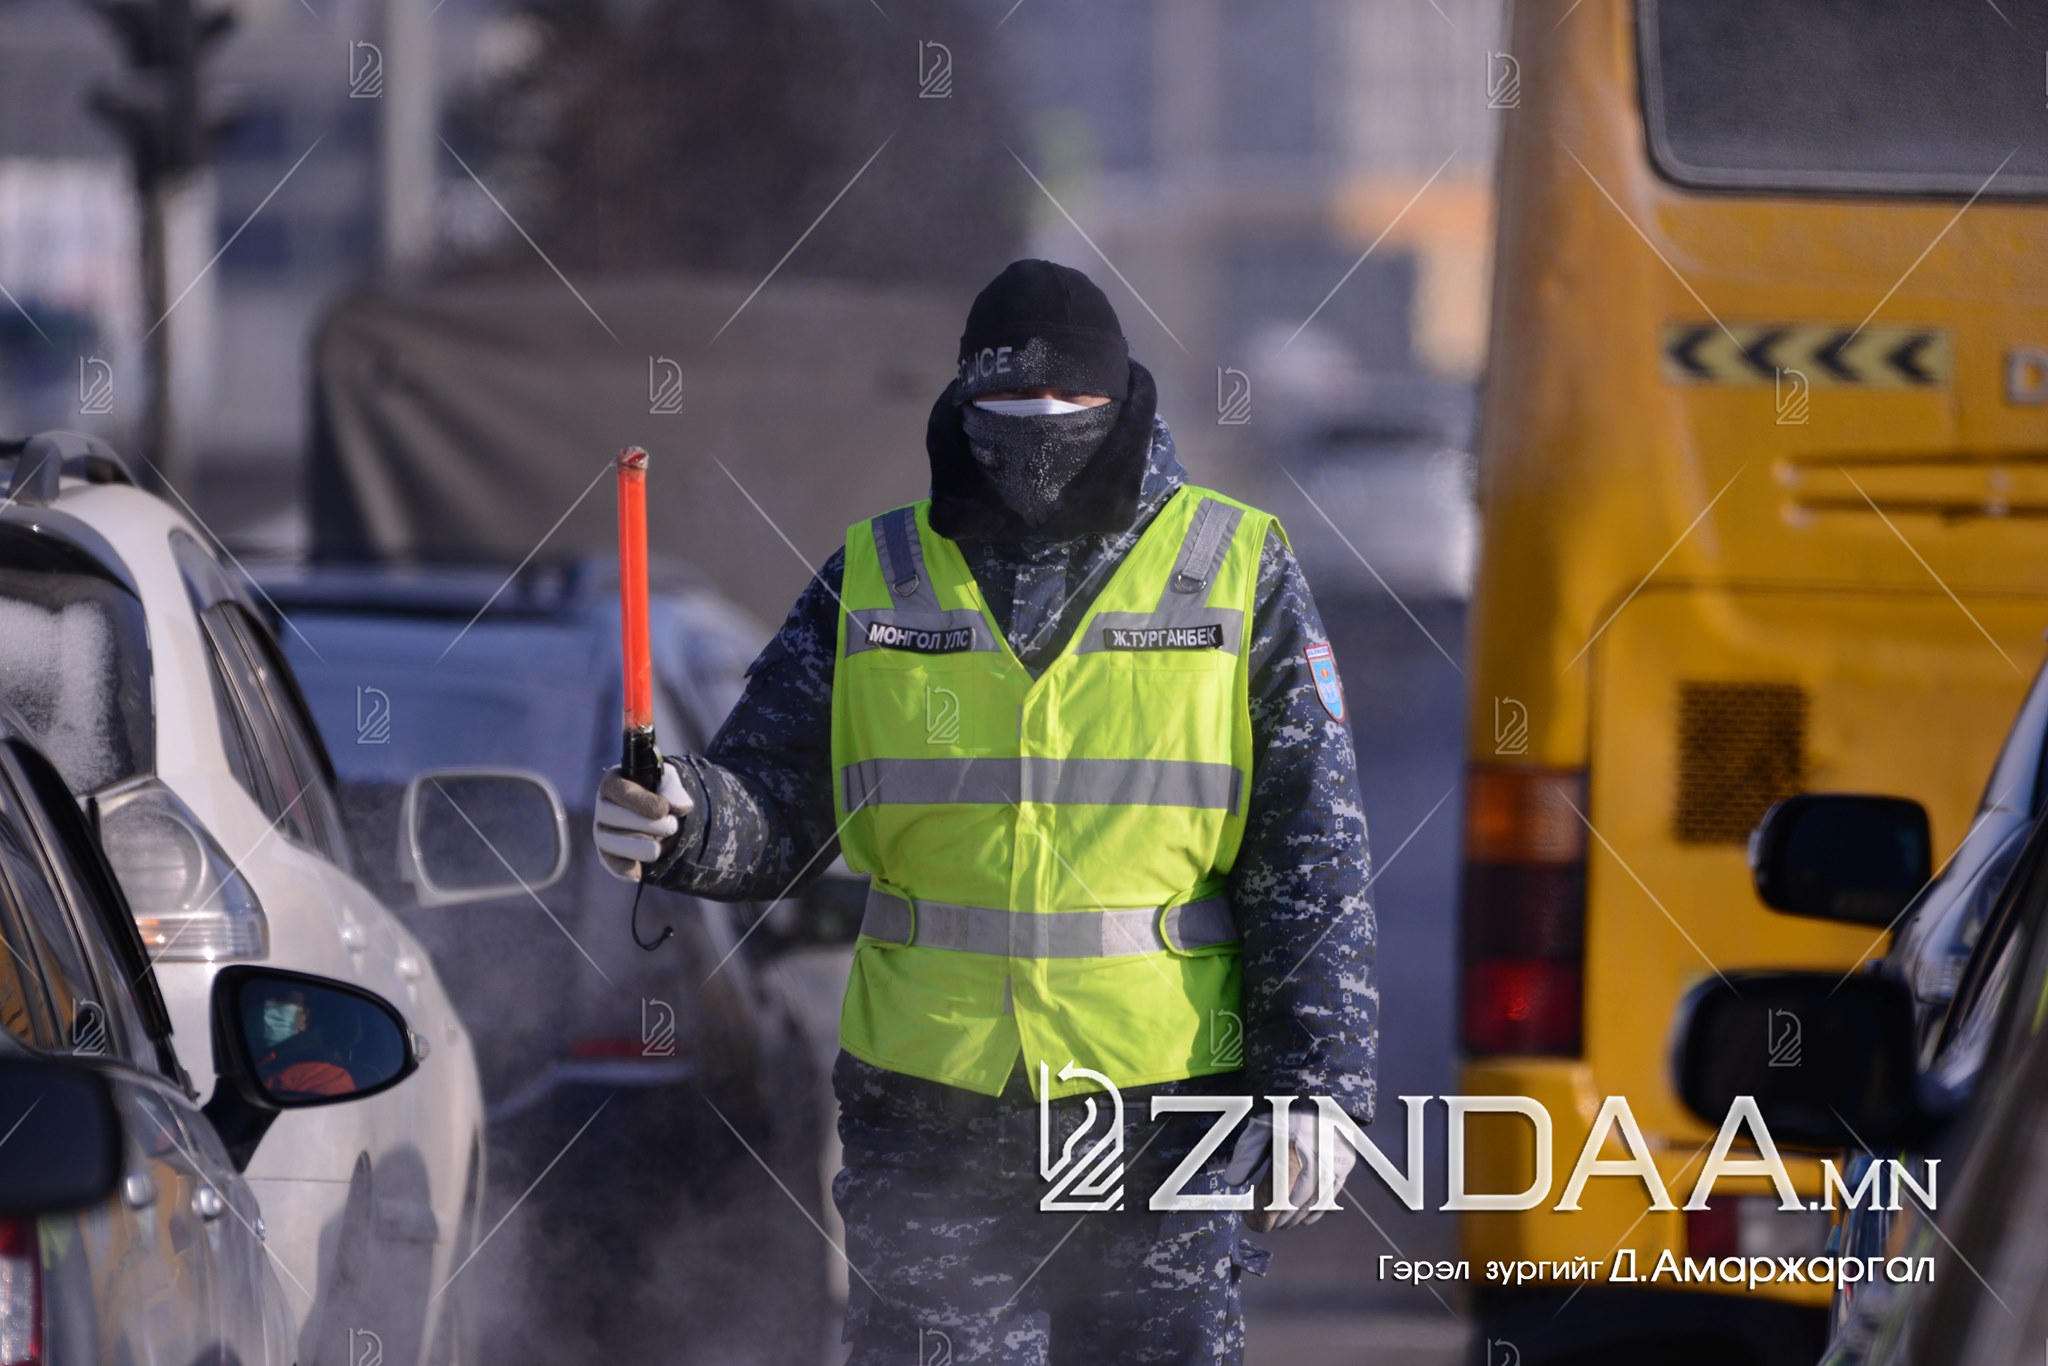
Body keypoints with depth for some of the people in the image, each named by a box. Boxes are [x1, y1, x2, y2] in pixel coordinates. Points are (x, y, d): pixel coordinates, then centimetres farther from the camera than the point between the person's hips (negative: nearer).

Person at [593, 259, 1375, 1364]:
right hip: (928, 1109, 2)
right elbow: (772, 803, 5)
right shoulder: (876, 579, 7)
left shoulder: (1237, 577, 2)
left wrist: (1314, 1085, -5)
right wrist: (685, 823, -19)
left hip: (1163, 1109, -2)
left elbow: (1312, 856, 1)